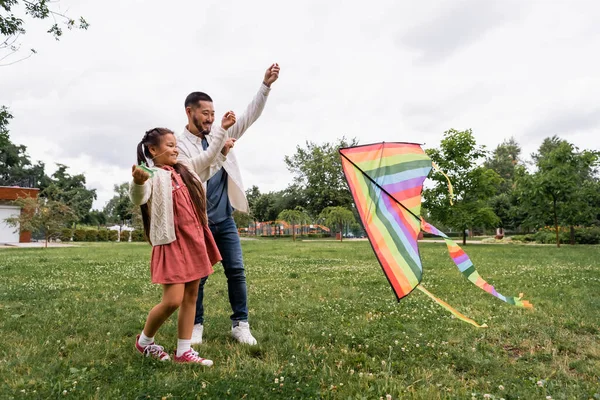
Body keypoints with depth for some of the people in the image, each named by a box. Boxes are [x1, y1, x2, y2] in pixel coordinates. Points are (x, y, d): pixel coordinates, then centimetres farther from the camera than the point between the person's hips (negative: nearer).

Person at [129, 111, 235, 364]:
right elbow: (138, 199, -26)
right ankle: (144, 340, 18)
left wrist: (223, 129, 23)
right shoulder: (153, 176, -9)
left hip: (195, 239, 8)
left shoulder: (185, 169, 13)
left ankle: (184, 351, 17)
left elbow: (209, 156, 24)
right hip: (172, 242, -7)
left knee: (191, 296, 8)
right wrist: (138, 182, -47)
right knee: (173, 300, -10)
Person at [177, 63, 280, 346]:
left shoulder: (220, 137, 7)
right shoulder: (180, 145, -5)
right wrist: (220, 154, -25)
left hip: (225, 220, 4)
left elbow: (249, 116, 2)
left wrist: (266, 84, -7)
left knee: (236, 271, 2)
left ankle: (240, 324, 12)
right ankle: (196, 326, 21)